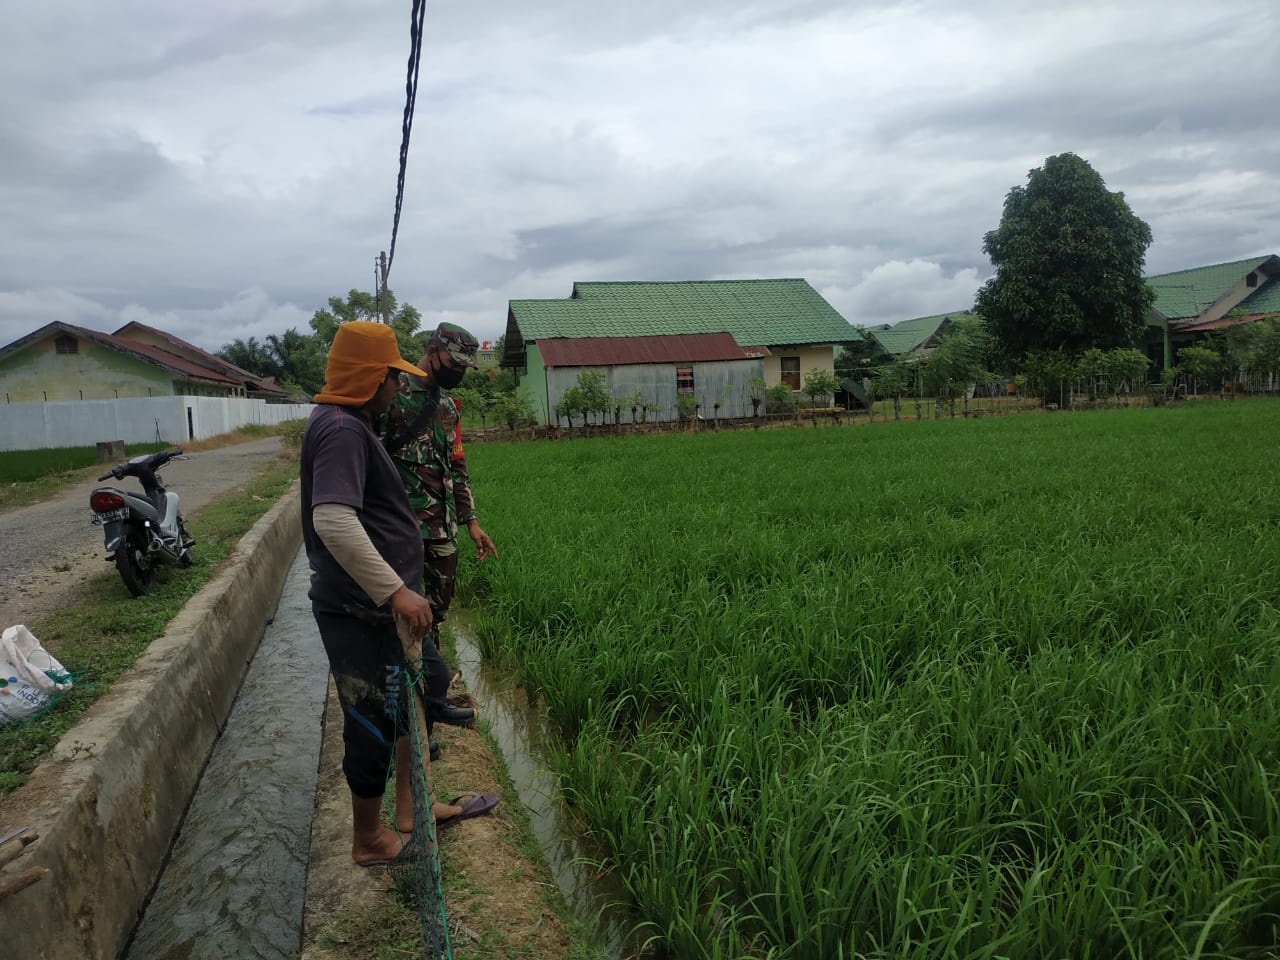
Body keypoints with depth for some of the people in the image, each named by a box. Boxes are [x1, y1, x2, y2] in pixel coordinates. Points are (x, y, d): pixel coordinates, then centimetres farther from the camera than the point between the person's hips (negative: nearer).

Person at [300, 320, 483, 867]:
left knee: (427, 681, 22)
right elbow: (333, 519, -35)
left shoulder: (344, 424, 13)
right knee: (376, 722, 5)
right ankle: (369, 841, 26)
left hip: (375, 605, 11)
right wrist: (395, 590, -33)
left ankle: (408, 805, 37)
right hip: (361, 613, -11)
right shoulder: (342, 430, -21)